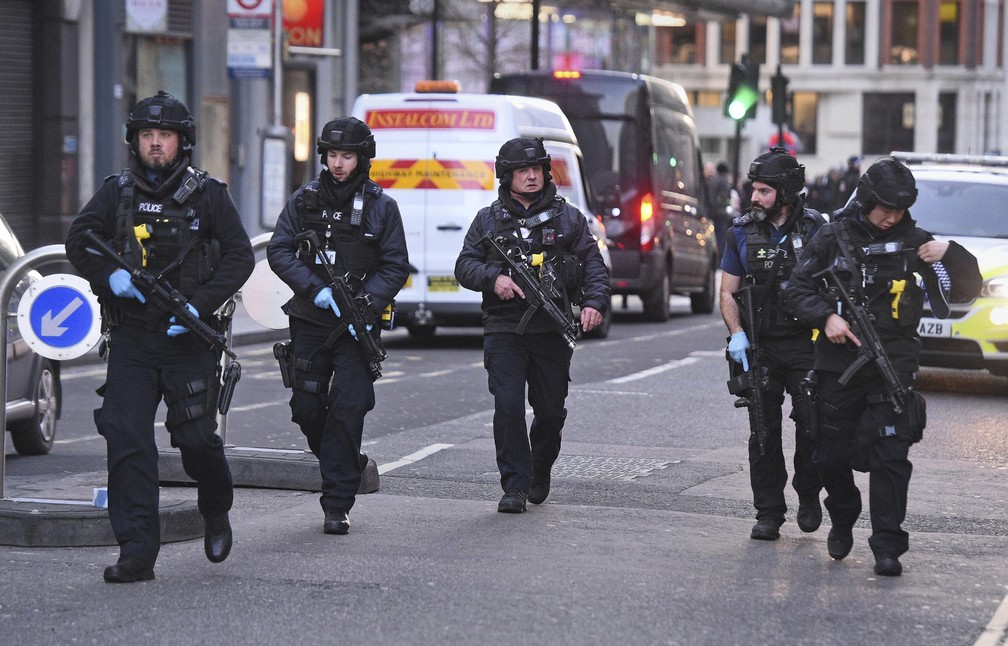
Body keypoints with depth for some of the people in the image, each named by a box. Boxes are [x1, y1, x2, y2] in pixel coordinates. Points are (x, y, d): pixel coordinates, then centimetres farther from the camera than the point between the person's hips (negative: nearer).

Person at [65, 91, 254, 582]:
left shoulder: (208, 195, 0)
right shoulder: (117, 192, 7)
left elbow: (240, 256, -2)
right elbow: (78, 241, 8)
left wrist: (199, 305, -13)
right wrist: (109, 277, -11)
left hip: (189, 338, -2)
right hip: (131, 338, 2)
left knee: (195, 437, -1)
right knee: (126, 441, -8)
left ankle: (217, 513, 32)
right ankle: (136, 555, -7)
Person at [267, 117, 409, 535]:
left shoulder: (380, 206, 2)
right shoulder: (305, 200, 6)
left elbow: (395, 267, 1)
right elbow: (279, 251, 2)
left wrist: (366, 305, -14)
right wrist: (315, 288, -12)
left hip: (356, 327, -3)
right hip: (310, 321, 3)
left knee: (347, 410, -9)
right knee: (306, 408, 3)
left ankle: (337, 506, -4)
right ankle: (347, 466, 30)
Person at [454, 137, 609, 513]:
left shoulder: (567, 218, 10)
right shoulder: (489, 220, 9)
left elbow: (593, 263, 6)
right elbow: (464, 266, 6)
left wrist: (594, 302, -12)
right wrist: (493, 278, -14)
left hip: (552, 331, 1)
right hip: (504, 331, -1)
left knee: (551, 411, 7)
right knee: (508, 407, -12)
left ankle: (540, 473, 31)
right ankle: (515, 486, -5)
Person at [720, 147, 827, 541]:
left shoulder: (815, 228, 0)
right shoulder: (742, 232, 5)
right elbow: (728, 292, 7)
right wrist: (736, 333, -8)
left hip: (805, 344, -2)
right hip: (760, 347, 2)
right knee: (764, 432, 2)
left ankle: (809, 497, 18)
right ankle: (768, 514, 8)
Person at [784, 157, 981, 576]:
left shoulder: (914, 242, 3)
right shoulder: (834, 238, 2)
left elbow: (967, 289, 7)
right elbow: (797, 288, 6)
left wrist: (950, 254, -12)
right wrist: (826, 317, -11)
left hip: (893, 364, -1)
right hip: (838, 363, 1)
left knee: (890, 455, -10)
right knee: (832, 454, 9)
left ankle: (888, 546, -6)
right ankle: (842, 521, 36)